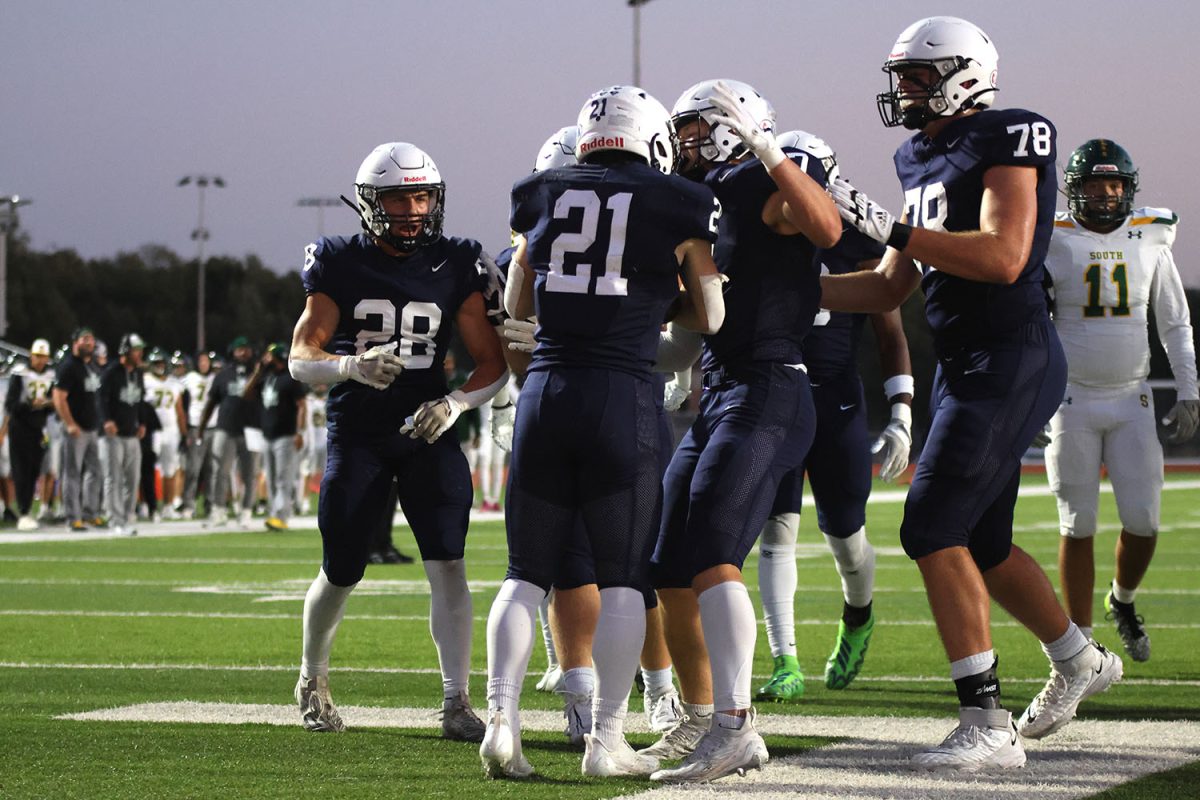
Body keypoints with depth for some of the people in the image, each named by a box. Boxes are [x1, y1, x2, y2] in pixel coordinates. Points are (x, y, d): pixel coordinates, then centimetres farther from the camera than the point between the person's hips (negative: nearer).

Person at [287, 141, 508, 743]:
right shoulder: (340, 265, -4)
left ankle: (456, 705, -11)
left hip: (427, 430, 1)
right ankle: (312, 678, 33)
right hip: (356, 436, -1)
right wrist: (350, 365, -30)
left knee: (446, 564, -14)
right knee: (341, 573, 6)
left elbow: (493, 366, -1)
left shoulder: (455, 266, -1)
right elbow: (300, 358, -9)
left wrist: (454, 403, -20)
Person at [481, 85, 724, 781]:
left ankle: (502, 717, -2)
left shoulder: (542, 196, 11)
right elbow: (709, 317, 13)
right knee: (622, 578, 4)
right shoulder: (677, 206, 3)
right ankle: (607, 739, 3)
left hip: (546, 391, 3)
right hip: (625, 399, -3)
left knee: (528, 572, 10)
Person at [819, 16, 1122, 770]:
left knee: (934, 529, -15)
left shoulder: (1005, 142, -11)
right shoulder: (926, 163, 15)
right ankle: (1079, 660, 41)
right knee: (982, 544, 18)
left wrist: (888, 226, -24)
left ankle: (988, 725, -13)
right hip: (968, 367, 9)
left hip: (1010, 362, -9)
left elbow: (1003, 258, -24)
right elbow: (890, 288, 20)